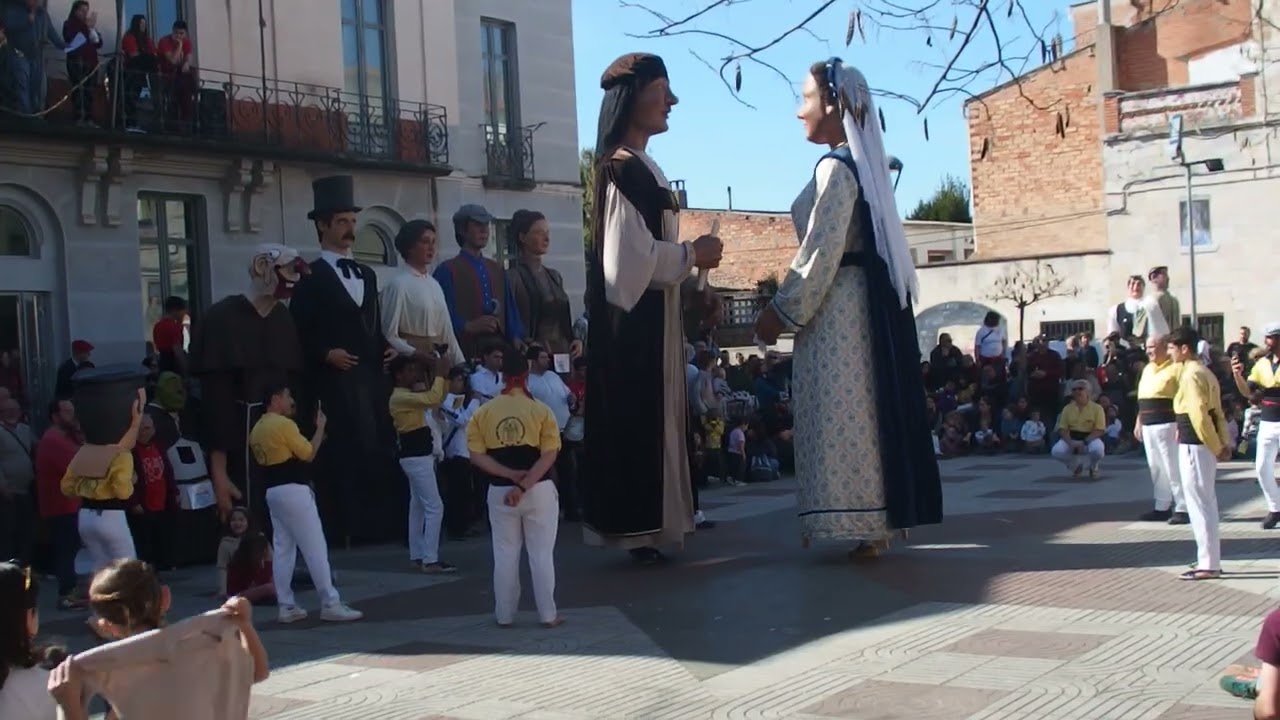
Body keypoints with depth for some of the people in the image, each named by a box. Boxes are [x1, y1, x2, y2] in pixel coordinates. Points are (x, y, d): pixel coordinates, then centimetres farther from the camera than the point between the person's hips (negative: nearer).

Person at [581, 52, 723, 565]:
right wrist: (693, 255, -10)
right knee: (640, 418, -7)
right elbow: (632, 254, -20)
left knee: (654, 417, 12)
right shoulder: (623, 169, -15)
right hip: (636, 316, -10)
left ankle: (647, 524, 18)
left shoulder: (641, 167, 17)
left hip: (653, 313, 10)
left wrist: (688, 263, 13)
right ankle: (639, 528, -3)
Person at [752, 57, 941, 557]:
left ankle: (863, 523, -4)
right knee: (862, 413, 10)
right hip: (860, 304, 10)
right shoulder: (861, 166, 16)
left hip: (837, 309, -10)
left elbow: (821, 252, -19)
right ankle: (874, 522, 14)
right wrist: (789, 307, 19)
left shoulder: (835, 168, -13)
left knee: (843, 414, -6)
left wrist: (782, 311, -12)